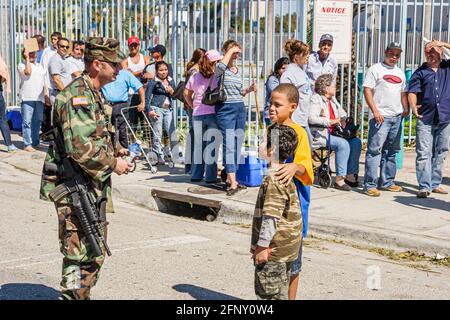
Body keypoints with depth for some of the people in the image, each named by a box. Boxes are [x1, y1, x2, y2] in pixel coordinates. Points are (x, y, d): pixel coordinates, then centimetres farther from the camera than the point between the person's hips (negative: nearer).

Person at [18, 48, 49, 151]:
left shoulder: (40, 66, 23)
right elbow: (28, 72, -16)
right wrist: (27, 58, -11)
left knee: (37, 121, 8)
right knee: (27, 122, -7)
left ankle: (35, 142, 16)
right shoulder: (21, 65, 5)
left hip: (39, 98, 5)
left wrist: (46, 93, 16)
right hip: (28, 97, -5)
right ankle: (27, 144, -7)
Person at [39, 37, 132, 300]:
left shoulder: (94, 94, 15)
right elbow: (79, 147, -27)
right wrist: (113, 164, -16)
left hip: (94, 187, 10)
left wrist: (115, 156, 11)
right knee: (80, 255, -6)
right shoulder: (77, 96, -18)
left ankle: (82, 295, 28)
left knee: (95, 253, 17)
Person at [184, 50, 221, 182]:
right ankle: (210, 176, 4)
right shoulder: (217, 77, -8)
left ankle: (196, 175, 19)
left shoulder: (195, 77, 8)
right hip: (213, 114, -4)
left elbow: (186, 94, 14)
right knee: (211, 146, 2)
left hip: (197, 115, 4)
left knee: (198, 145, 13)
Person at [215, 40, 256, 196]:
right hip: (226, 109, -7)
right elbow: (221, 66, -30)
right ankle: (233, 184, -18)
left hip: (240, 108, 7)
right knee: (229, 145, -13)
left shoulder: (238, 71, 17)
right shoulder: (221, 69, -4)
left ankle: (231, 178, 18)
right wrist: (230, 51, -17)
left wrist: (249, 89, 5)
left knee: (237, 146, 8)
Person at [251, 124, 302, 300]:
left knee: (267, 294, -1)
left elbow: (270, 216, -24)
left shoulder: (273, 179, -20)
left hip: (273, 250, -10)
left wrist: (262, 246, -20)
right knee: (280, 293, 18)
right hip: (286, 249, 10)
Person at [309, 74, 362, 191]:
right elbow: (312, 118, -24)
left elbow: (342, 113, 31)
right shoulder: (316, 99, -9)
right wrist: (331, 121, -24)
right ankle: (339, 180, -26)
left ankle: (350, 175, -5)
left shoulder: (332, 99, 18)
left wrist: (342, 119, 7)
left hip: (333, 133, 9)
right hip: (319, 135, -9)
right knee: (343, 144, -29)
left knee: (356, 142, -8)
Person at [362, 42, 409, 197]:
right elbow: (367, 90, -9)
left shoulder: (400, 72, 20)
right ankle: (370, 185, -8)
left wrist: (406, 108, 9)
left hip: (397, 116, 7)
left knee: (391, 151, 12)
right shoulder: (375, 69, -1)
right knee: (374, 150, -9)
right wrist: (375, 111, -17)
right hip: (380, 117, -7)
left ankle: (387, 182, 21)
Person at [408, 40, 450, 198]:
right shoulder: (420, 72, 7)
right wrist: (413, 106, -22)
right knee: (424, 153, -7)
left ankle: (435, 184, 18)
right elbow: (412, 91, -3)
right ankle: (424, 186, -6)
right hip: (425, 119, -2)